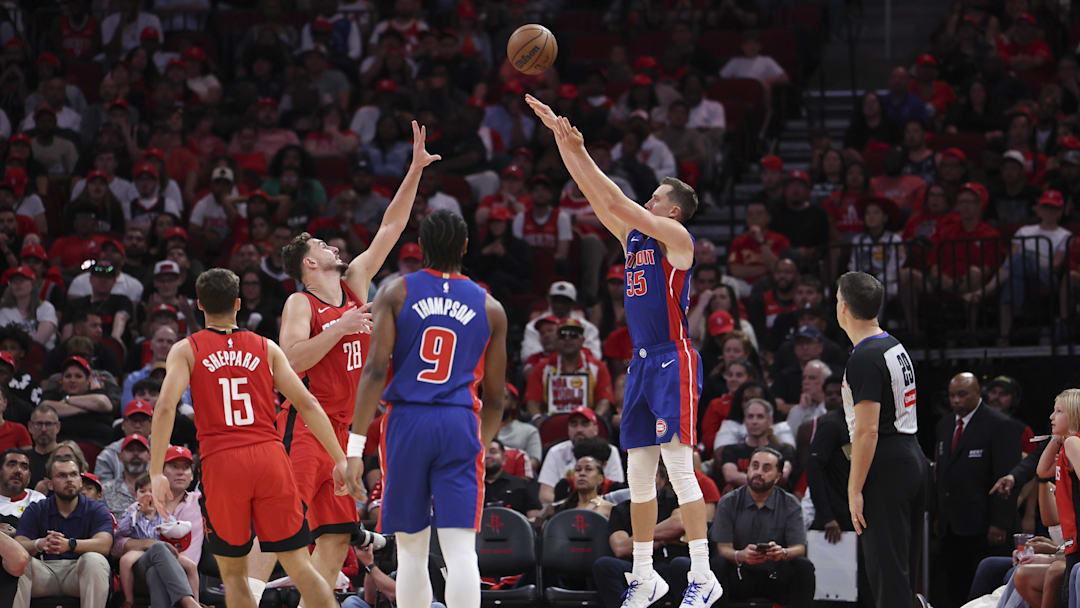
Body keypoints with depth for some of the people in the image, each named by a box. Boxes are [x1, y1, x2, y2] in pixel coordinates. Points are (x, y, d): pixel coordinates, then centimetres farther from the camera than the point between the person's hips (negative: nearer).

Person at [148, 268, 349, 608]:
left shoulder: (186, 350, 8)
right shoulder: (265, 348, 14)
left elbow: (165, 407, -7)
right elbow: (307, 405, 7)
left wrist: (156, 474, -7)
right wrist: (340, 460, 9)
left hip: (221, 464, -1)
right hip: (270, 456, 1)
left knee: (233, 573, 13)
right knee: (300, 567, 2)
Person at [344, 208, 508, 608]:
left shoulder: (396, 294, 3)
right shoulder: (490, 308, 9)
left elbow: (374, 371, -6)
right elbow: (494, 398, 13)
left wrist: (355, 446, -6)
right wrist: (482, 447, 30)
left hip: (406, 422, 0)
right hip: (460, 425, 0)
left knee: (412, 552, 10)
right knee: (461, 550, -6)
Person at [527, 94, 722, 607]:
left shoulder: (676, 237, -5)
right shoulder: (633, 237, 16)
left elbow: (617, 203, -15)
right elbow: (596, 196, 14)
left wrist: (581, 154, -13)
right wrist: (559, 136, 10)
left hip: (674, 361, -8)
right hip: (642, 363, 9)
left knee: (679, 467, -13)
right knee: (638, 472, 8)